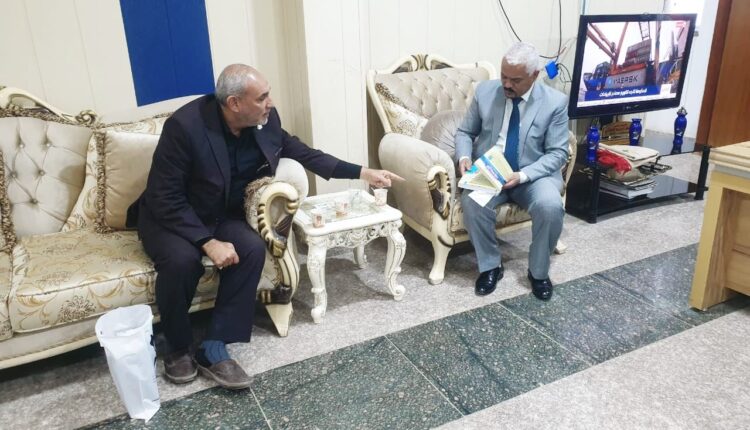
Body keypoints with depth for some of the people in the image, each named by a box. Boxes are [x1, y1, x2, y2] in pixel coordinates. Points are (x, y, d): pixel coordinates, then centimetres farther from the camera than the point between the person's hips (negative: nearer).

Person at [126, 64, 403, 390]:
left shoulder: (265, 121, -12)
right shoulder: (185, 126, -28)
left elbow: (300, 152, 3)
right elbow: (165, 198, -24)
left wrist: (363, 173, -2)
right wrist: (208, 242, -32)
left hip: (220, 215, 5)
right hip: (167, 216, -4)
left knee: (253, 249, -25)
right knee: (182, 260, -34)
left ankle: (213, 349, -15)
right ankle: (178, 348, -6)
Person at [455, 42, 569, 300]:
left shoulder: (555, 102, -7)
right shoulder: (484, 91, -1)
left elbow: (557, 153, -8)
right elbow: (465, 132, 8)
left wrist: (523, 175, -24)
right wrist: (464, 157, -15)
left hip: (533, 175, -1)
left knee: (550, 206, -31)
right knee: (471, 202, -30)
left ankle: (539, 271, -5)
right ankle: (490, 266, -7)